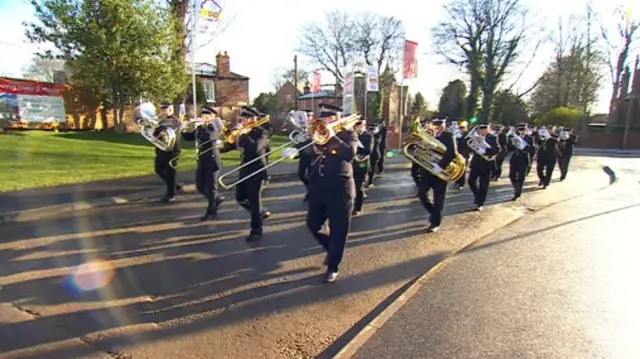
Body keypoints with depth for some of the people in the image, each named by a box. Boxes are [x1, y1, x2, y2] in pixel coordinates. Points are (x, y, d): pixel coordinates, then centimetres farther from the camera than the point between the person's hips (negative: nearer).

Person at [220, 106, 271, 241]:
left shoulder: (261, 132, -12)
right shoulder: (244, 132, 8)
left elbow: (255, 149, -29)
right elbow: (231, 145, 10)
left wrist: (245, 135, -24)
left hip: (256, 171, -8)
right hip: (245, 170, 8)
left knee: (254, 200, 0)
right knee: (240, 198, 14)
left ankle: (256, 231, 13)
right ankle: (261, 212, 35)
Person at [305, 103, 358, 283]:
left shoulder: (348, 134, -1)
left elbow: (350, 154, -20)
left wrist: (332, 137, -19)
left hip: (340, 189, -5)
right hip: (318, 188, 5)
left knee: (338, 231, 3)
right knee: (312, 224, 11)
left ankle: (333, 267, 20)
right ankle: (331, 249, 38)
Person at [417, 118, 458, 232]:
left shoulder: (449, 136, -9)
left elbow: (452, 153, -24)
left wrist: (440, 165, -33)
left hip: (440, 171, -5)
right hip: (427, 170, 5)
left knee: (438, 199, 4)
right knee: (422, 194, 3)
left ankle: (435, 223, 17)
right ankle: (434, 213, 29)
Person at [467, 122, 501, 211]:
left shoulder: (493, 138, -4)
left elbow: (497, 149, -16)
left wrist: (485, 151, -27)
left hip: (486, 164, -3)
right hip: (476, 162, 4)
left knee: (483, 185, 1)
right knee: (471, 181, 2)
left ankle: (480, 204, 11)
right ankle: (477, 196, 29)